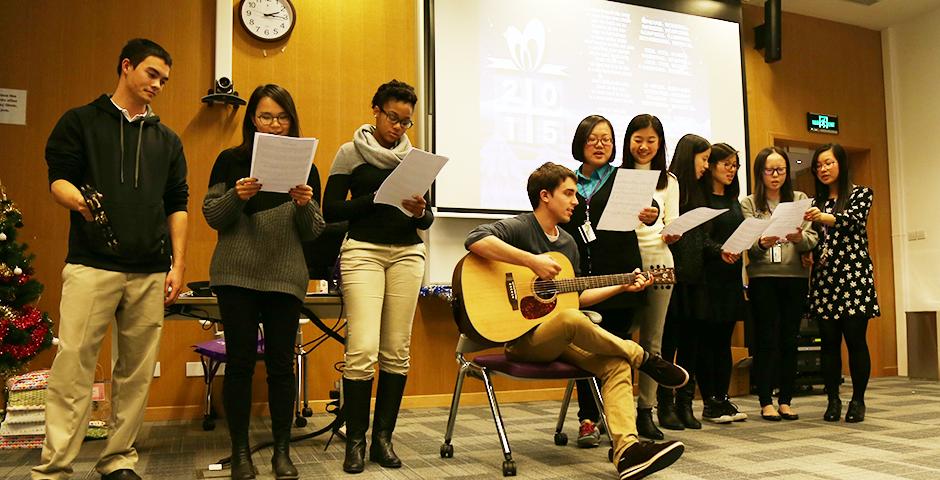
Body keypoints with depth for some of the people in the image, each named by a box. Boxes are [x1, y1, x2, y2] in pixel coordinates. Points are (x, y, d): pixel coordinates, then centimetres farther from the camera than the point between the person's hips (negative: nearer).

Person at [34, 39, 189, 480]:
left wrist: (178, 265, 7)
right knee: (73, 364, -6)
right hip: (91, 265, -3)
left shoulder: (167, 140, 17)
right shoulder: (80, 121, 9)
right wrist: (78, 200, -23)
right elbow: (58, 178, 1)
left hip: (150, 273, 3)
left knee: (137, 370, 5)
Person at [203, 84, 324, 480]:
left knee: (281, 363, 4)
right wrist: (236, 196, -16)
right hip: (237, 274, -1)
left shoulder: (305, 166, 9)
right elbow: (211, 217, 3)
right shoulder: (231, 160, 6)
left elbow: (314, 233, 6)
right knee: (240, 360, 2)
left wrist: (305, 205, -14)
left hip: (286, 278, 1)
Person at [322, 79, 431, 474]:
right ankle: (355, 441, 5)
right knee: (363, 349, -11)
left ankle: (383, 438, 14)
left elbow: (427, 221, 13)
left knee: (397, 350, 1)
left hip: (407, 253, 4)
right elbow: (331, 210, -3)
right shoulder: (350, 154, 4)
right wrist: (376, 198, -14)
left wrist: (420, 212, -9)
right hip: (363, 251, -3)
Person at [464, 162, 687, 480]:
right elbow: (475, 240, -29)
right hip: (522, 337, -7)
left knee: (618, 365, -18)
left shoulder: (568, 242, 16)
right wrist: (533, 261, -30)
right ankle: (643, 359, -14)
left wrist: (622, 286, 15)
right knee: (570, 319, -37)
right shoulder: (519, 228, -9)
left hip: (560, 340, 7)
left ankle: (627, 452, -30)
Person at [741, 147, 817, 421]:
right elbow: (749, 245, -5)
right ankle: (766, 402, 5)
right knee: (767, 340, -2)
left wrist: (799, 237, -21)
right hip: (763, 278, -2)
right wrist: (762, 243, -27)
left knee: (789, 339, 4)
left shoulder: (799, 199, 11)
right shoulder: (749, 204, 6)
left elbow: (812, 239, 1)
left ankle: (785, 400, 14)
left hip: (796, 277, 2)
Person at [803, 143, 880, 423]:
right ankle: (833, 400, 11)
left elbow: (854, 218, -16)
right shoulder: (816, 202, 16)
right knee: (829, 342, 4)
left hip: (854, 276, -3)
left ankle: (858, 400, 8)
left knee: (855, 340, -2)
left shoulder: (861, 194, 5)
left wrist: (826, 218, -35)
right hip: (824, 278, 3)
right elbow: (813, 240, 14)